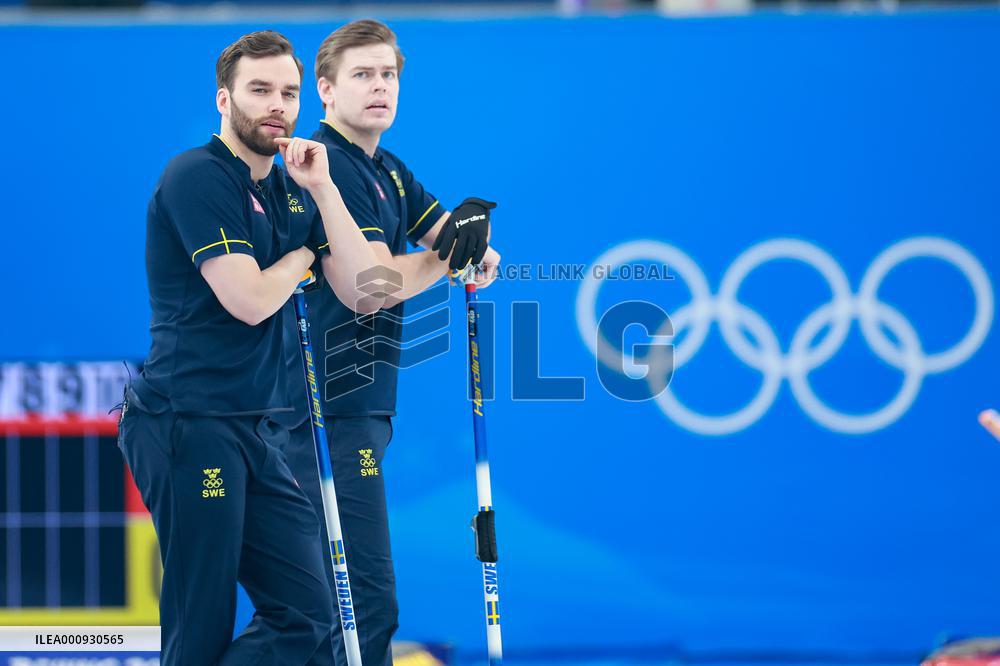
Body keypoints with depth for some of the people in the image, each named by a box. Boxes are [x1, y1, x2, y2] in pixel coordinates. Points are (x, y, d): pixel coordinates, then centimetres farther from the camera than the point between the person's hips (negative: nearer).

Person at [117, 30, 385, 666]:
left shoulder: (293, 195, 16)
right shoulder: (197, 177, -8)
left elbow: (367, 295, 6)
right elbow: (250, 299, -16)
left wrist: (322, 189, 0)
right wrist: (302, 257, 5)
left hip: (260, 432, 8)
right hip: (190, 423, -8)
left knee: (308, 615, 0)